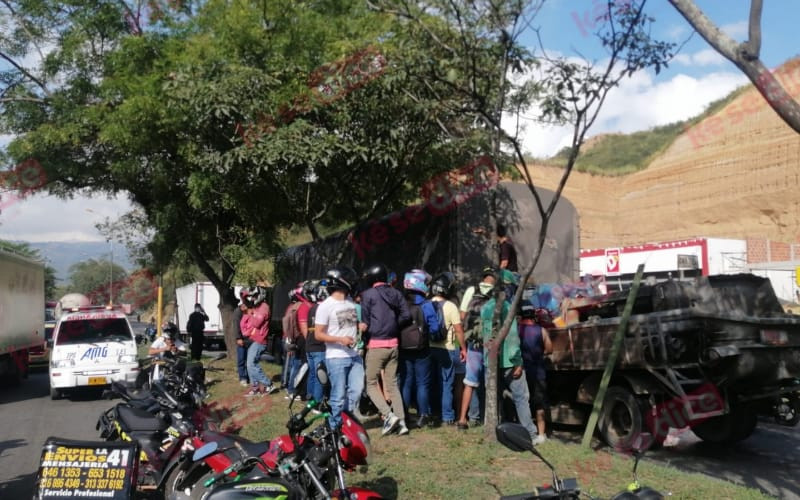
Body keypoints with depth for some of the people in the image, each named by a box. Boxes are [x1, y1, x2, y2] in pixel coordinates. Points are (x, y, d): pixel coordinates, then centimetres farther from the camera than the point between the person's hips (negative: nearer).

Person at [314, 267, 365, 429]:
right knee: (339, 396, -1)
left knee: (356, 391, 7)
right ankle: (334, 428, 12)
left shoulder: (351, 302, 11)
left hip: (355, 356, 7)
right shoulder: (326, 306, -10)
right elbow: (318, 334, -11)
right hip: (336, 358, -6)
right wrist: (340, 339, -21)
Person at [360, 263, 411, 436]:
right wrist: (392, 324, 13)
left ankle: (388, 414, -12)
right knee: (392, 384, 11)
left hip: (376, 345, -5)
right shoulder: (396, 293, 9)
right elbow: (406, 315, 2)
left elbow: (364, 323, -9)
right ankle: (401, 421, 5)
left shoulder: (368, 294, -6)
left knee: (371, 383, 4)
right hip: (393, 344, 5)